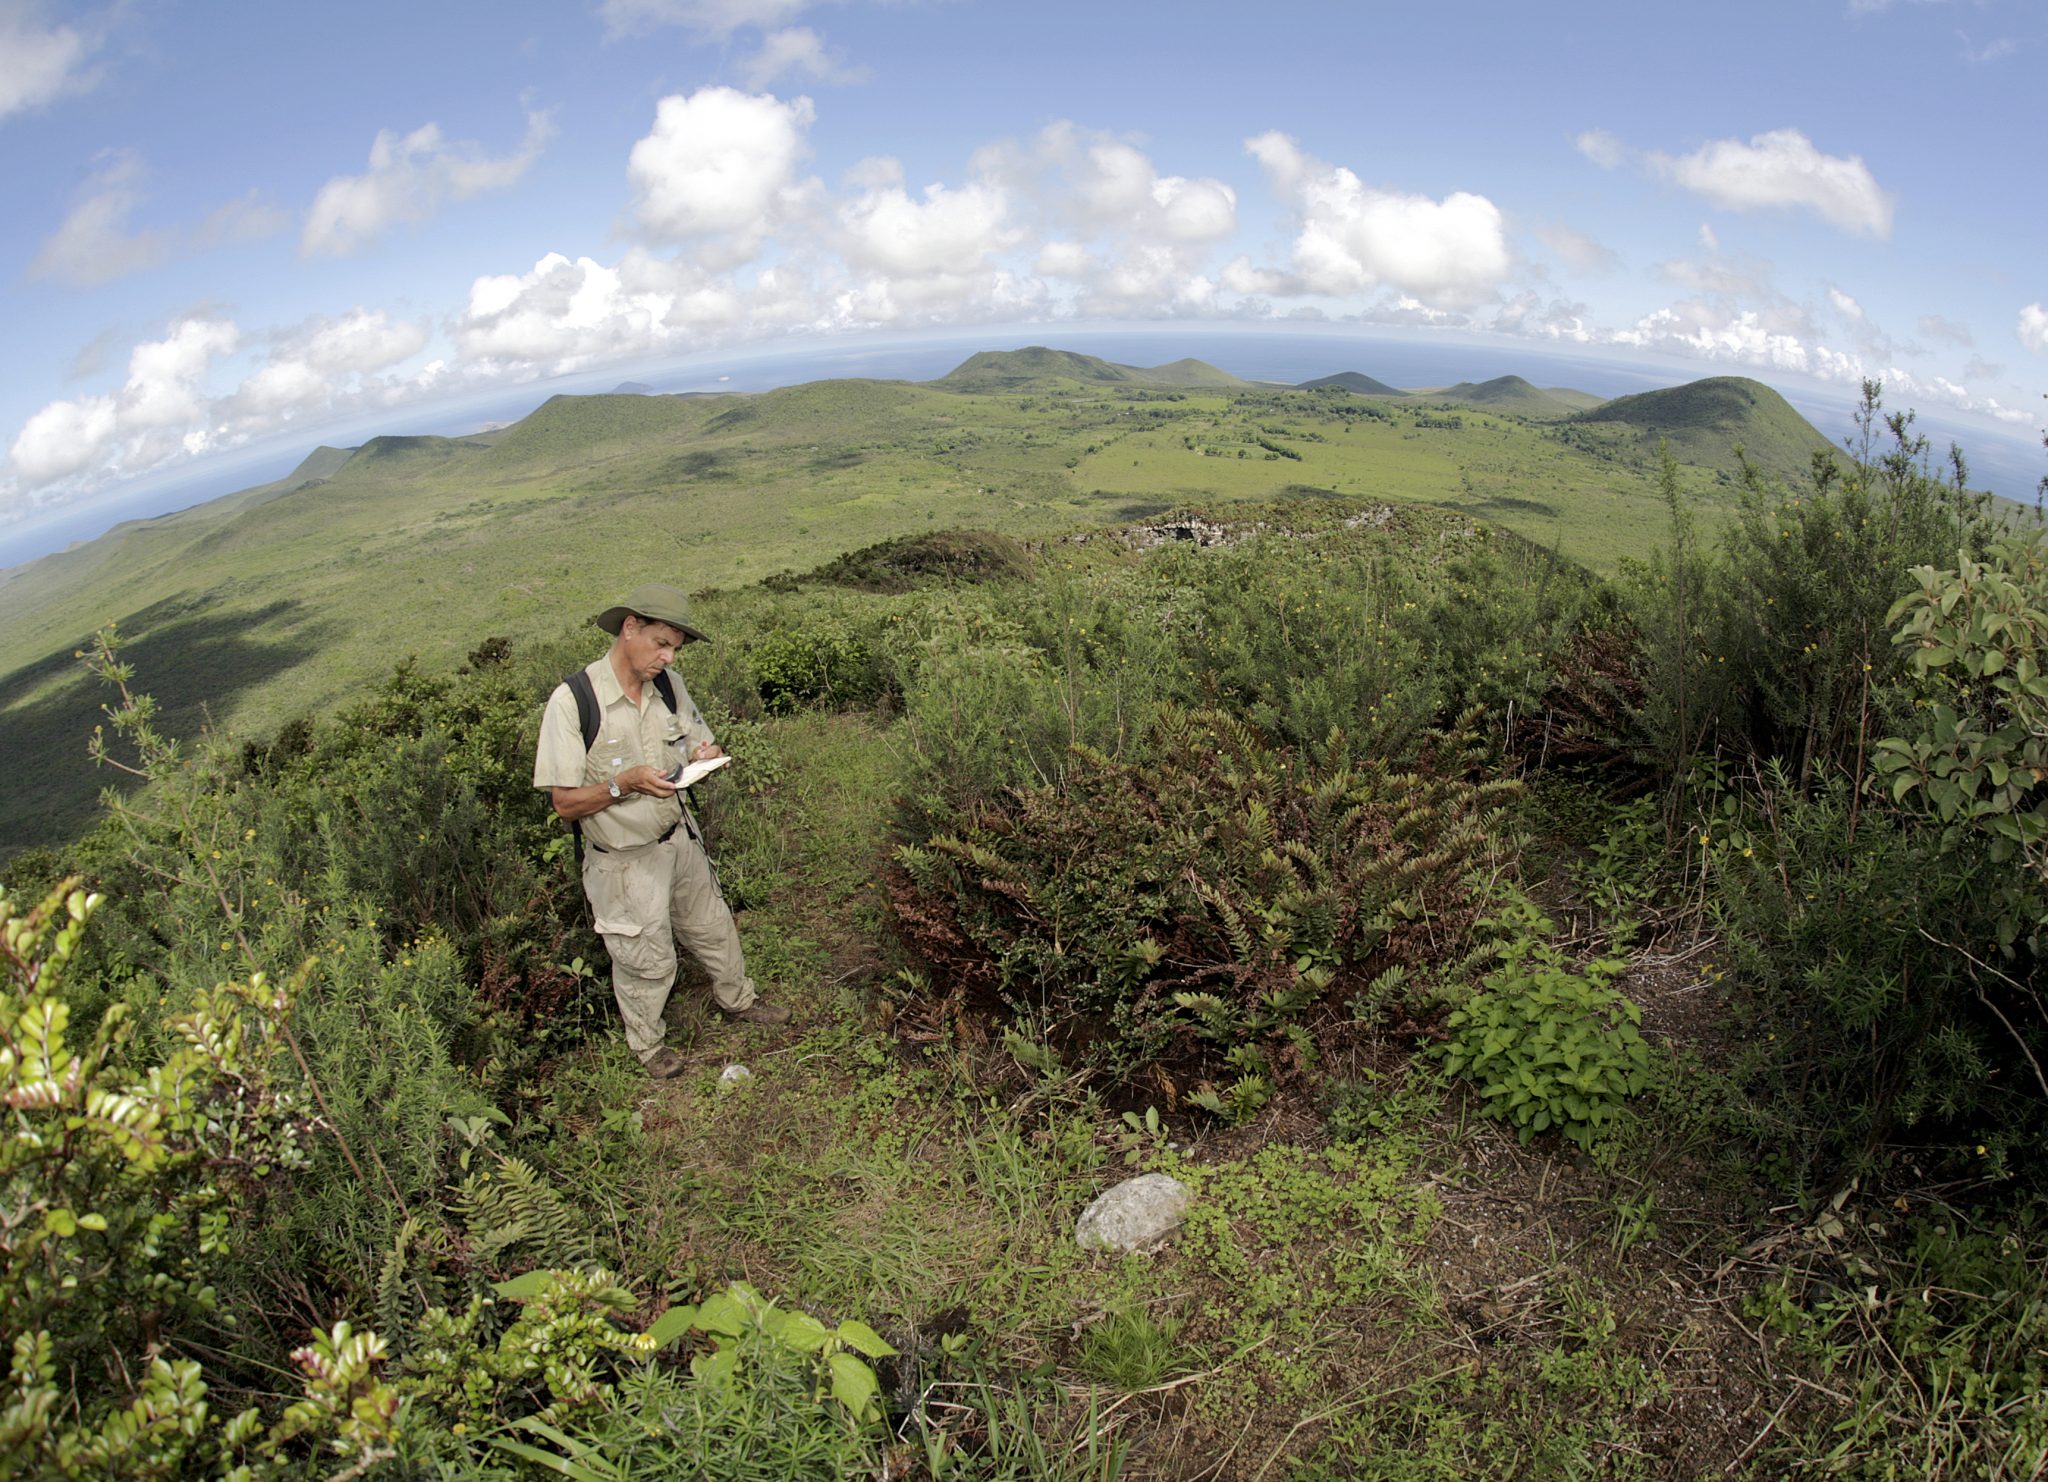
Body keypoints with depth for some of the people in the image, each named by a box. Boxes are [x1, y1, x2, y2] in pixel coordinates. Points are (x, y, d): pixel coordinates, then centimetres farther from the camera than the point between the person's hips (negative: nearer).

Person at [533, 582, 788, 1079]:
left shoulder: (669, 685, -6)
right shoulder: (571, 701, -22)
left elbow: (700, 746, 8)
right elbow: (565, 802, -19)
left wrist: (705, 757, -16)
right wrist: (625, 784, -35)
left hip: (680, 840, 5)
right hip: (624, 861, -5)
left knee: (713, 928, 24)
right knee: (646, 961, 13)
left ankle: (736, 999, 51)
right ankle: (646, 1043, 40)